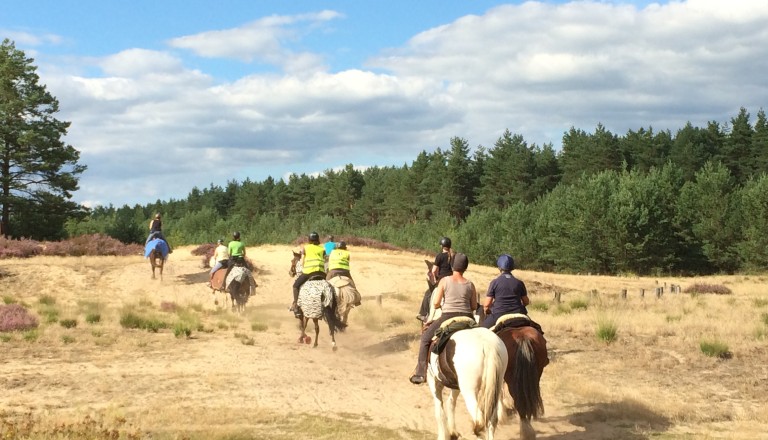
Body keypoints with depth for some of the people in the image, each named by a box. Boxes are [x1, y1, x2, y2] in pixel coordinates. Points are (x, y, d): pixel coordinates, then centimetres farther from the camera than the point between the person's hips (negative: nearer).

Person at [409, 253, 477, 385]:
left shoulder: (445, 281, -2)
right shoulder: (470, 285, 4)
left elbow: (436, 303, -4)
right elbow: (474, 306, 8)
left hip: (448, 317, -2)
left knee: (425, 339, 16)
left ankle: (420, 373, 10)